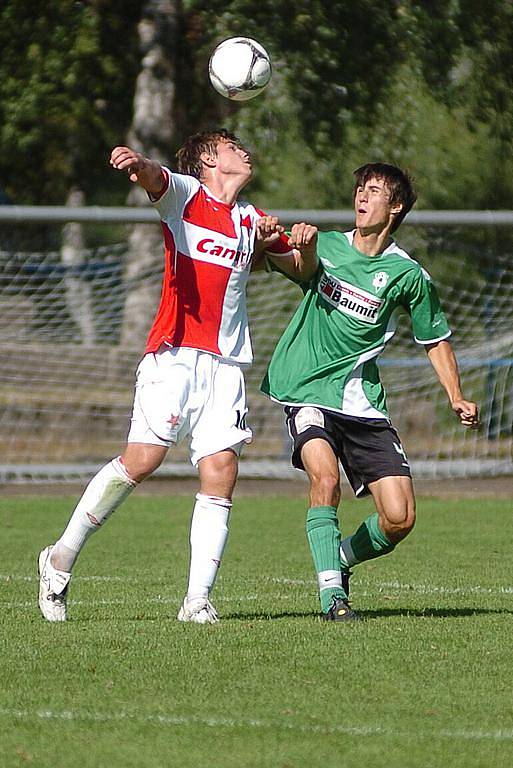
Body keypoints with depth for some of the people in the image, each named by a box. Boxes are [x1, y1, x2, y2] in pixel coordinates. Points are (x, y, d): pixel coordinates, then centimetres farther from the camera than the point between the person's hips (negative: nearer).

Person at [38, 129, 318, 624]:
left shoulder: (253, 221, 20)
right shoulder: (184, 192, 4)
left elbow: (303, 270, 31)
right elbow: (154, 177, -19)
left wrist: (304, 244, 7)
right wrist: (137, 164, -43)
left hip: (227, 364, 5)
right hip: (175, 354, -5)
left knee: (221, 472, -7)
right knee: (142, 459, -13)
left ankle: (198, 599, -5)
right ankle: (61, 559, 3)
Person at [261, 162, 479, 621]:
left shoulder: (408, 275, 1)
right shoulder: (323, 247, 4)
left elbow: (436, 341, 13)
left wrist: (456, 398, -1)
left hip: (362, 402, 1)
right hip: (307, 393, -1)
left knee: (400, 519, -8)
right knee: (325, 475, -30)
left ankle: (341, 559, 22)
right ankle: (331, 592, -25)